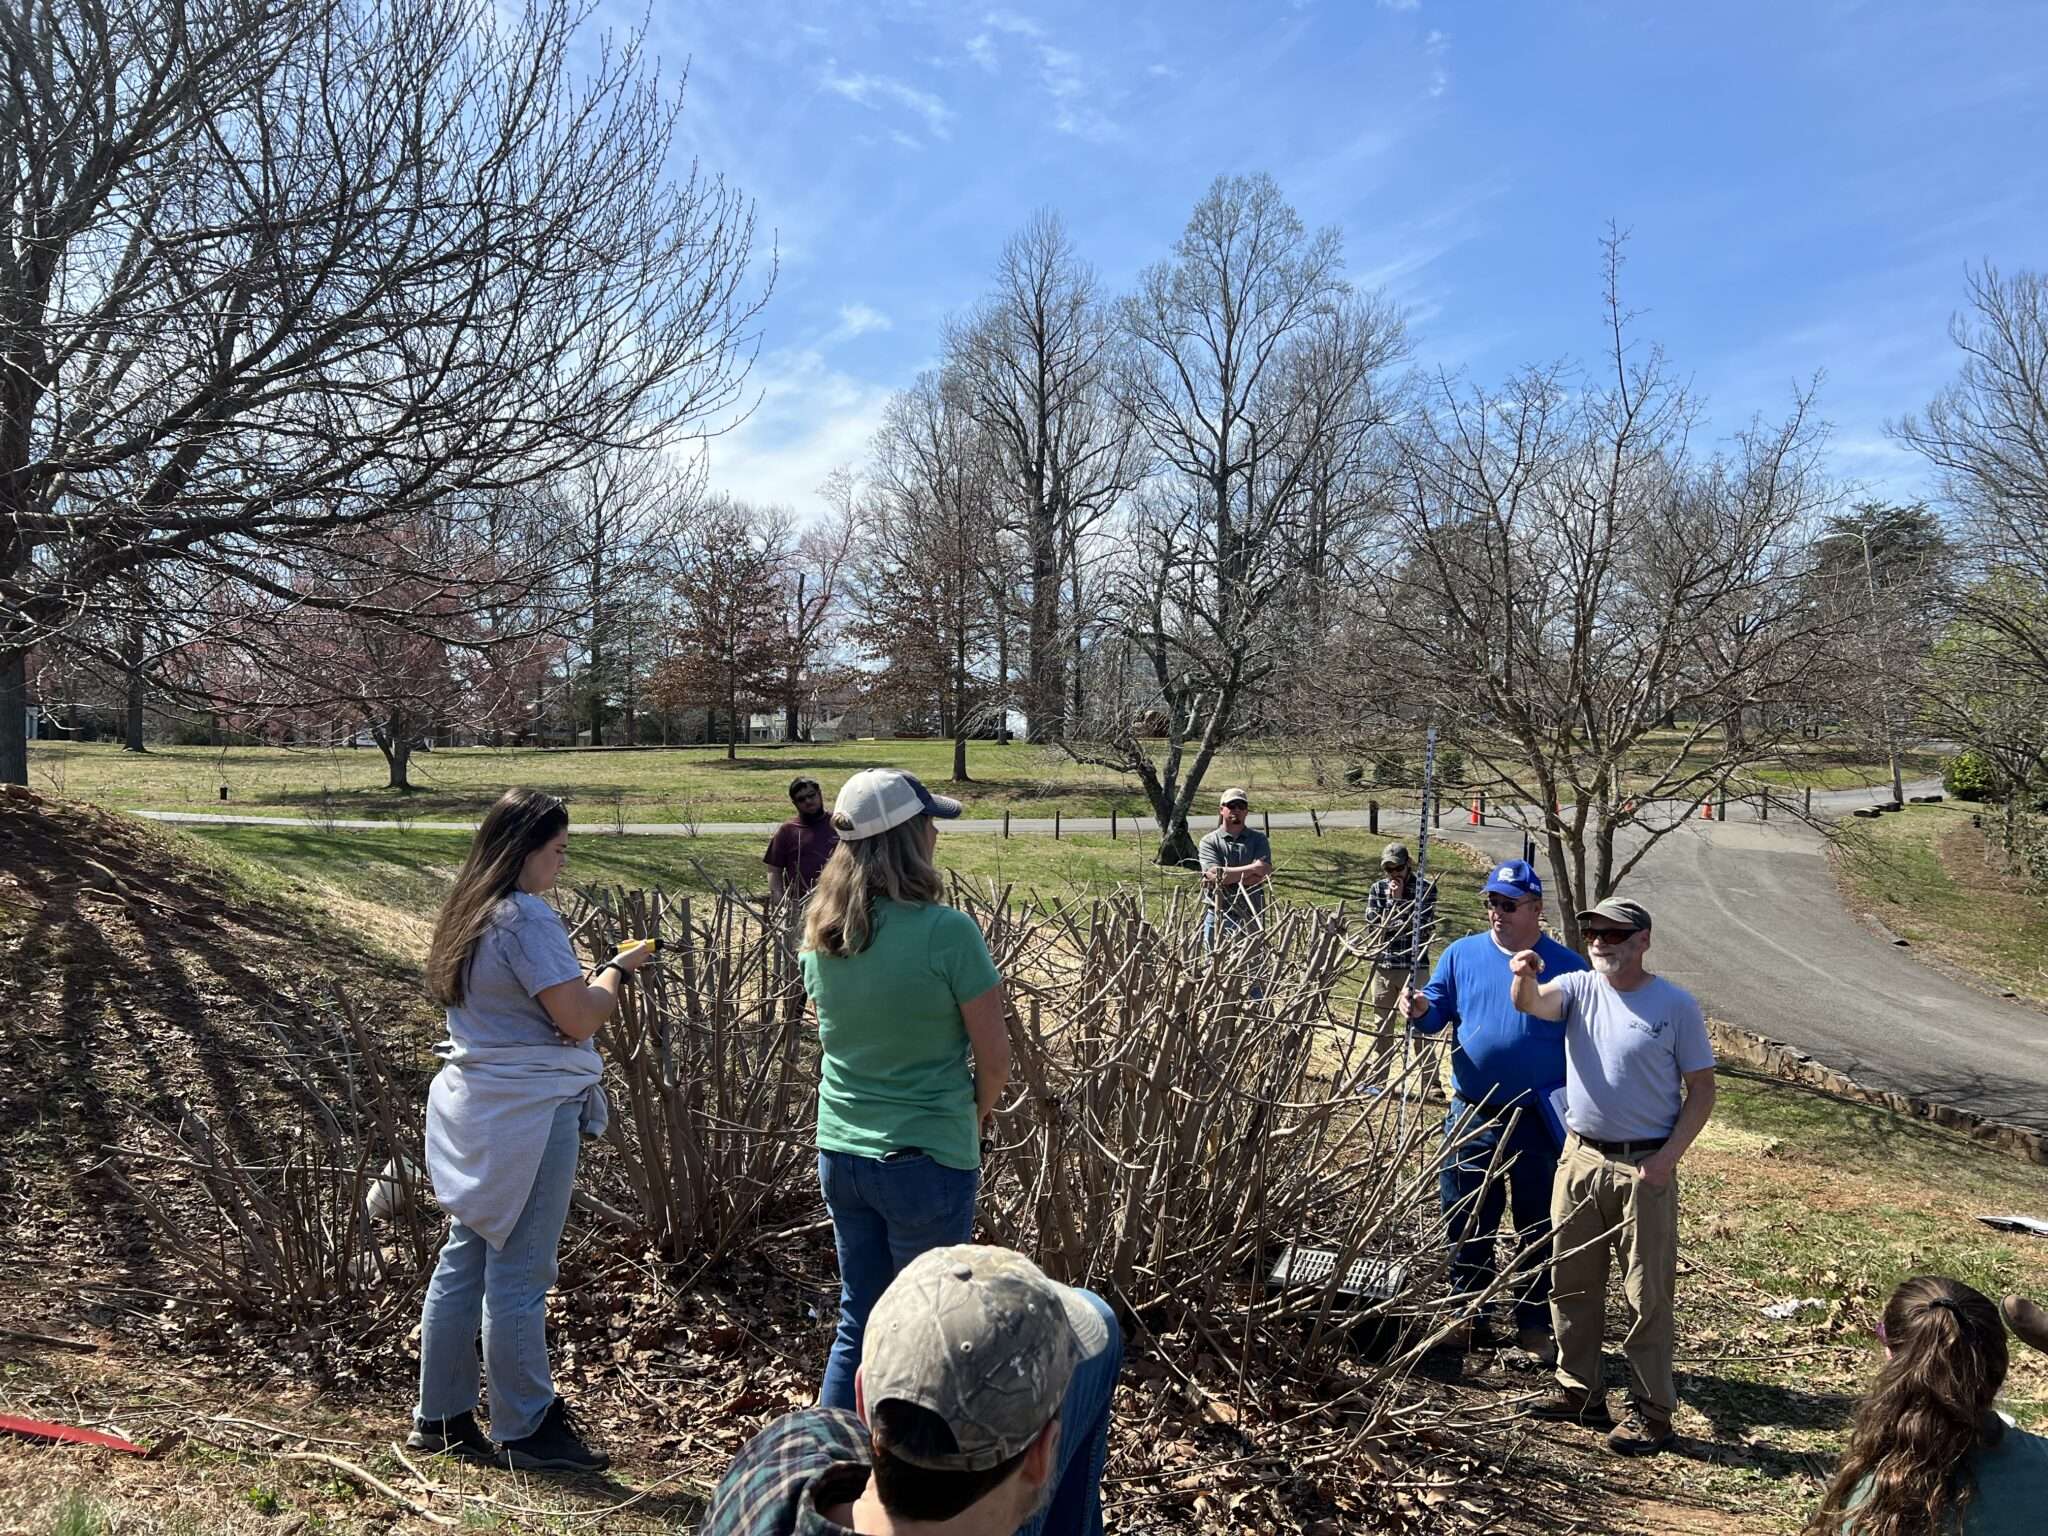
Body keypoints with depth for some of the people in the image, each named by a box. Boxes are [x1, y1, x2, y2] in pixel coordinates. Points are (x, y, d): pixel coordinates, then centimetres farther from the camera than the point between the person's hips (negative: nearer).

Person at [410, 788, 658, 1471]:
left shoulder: (468, 911, 12)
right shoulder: (526, 917, -19)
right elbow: (579, 1018, -19)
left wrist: (597, 975, 10)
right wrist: (618, 970, -3)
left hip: (470, 1105, 10)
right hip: (526, 1114, -10)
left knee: (463, 1260, 16)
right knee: (518, 1275, 1)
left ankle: (440, 1416, 27)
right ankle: (524, 1432, 13)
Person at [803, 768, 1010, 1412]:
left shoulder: (820, 932, 0)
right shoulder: (946, 932, -20)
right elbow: (994, 1057, -14)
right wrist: (975, 1117, 7)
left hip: (840, 1151, 6)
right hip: (926, 1161, -6)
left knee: (857, 1321, 20)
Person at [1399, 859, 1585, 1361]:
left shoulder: (1566, 967, -5)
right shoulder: (1462, 954, 0)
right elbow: (1435, 1015, 5)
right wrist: (1420, 1011, -19)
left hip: (1540, 1123, -1)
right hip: (1472, 1117, 2)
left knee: (1540, 1230, 12)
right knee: (1467, 1226, 11)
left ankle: (1535, 1324, 28)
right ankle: (1469, 1318, 27)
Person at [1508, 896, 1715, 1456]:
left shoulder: (1676, 1004, -7)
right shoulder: (1578, 987, 1)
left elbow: (1702, 1088, -4)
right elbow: (1531, 1004, -19)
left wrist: (1668, 1156, -13)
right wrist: (1525, 978, -43)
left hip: (1644, 1167, -4)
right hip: (1581, 1157, 4)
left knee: (1647, 1294, 2)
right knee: (1571, 1282, 13)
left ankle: (1652, 1410, 15)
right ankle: (1580, 1391, 28)